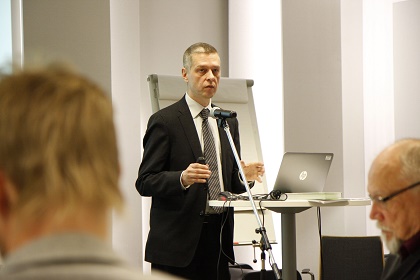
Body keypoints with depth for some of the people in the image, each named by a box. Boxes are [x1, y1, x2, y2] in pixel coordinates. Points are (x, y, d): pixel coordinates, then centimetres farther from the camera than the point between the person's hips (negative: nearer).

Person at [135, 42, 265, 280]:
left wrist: (244, 176, -4)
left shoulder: (228, 122, 16)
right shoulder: (164, 121, -4)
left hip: (219, 238, 6)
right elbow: (145, 182, -8)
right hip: (177, 241, -5)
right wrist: (182, 178, -26)